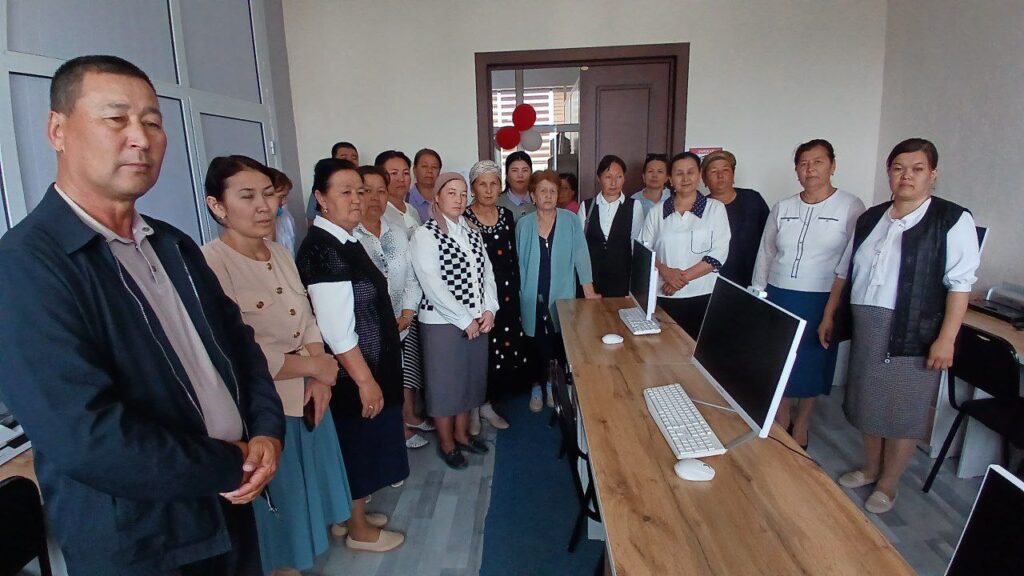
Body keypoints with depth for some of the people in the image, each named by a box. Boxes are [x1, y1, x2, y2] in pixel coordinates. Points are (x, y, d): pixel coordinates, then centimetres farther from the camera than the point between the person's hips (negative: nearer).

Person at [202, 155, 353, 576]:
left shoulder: (281, 253, 4)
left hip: (306, 398, 7)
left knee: (307, 495, 23)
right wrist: (313, 365, -15)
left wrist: (320, 379, -7)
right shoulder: (211, 264, -21)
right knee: (279, 508, 14)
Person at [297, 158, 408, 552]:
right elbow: (337, 330, -26)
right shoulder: (321, 249, -23)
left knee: (362, 443, 21)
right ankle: (359, 530, 28)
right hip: (351, 372, -9)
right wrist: (365, 379, -21)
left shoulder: (345, 241, 7)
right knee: (356, 443, 8)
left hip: (369, 363, 9)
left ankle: (351, 515, 40)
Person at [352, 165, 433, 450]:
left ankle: (410, 416, 40)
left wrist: (407, 312, -5)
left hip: (404, 321, 6)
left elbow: (412, 276, 8)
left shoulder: (397, 234, 7)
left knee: (407, 373, 19)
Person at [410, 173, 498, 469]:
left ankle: (462, 433, 37)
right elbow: (432, 286, -18)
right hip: (443, 322, -6)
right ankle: (446, 442, 27)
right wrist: (465, 320, -16)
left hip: (478, 321, 6)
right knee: (444, 381, 7)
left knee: (471, 377, 17)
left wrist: (489, 310, -6)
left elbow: (487, 272, 8)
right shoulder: (425, 234, -11)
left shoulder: (472, 231, 9)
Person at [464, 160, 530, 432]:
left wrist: (514, 291, 8)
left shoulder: (507, 216, 8)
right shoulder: (463, 218, -7)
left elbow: (513, 258, 12)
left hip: (505, 296, 5)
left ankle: (488, 404, 28)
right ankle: (473, 409, 21)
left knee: (505, 353, 7)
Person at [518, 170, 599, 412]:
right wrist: (520, 296, 3)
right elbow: (520, 262, 4)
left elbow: (581, 255, -6)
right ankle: (538, 386, 26)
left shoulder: (570, 220, -2)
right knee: (538, 345, 7)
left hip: (561, 295, 0)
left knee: (560, 344, 5)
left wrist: (589, 291, -12)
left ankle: (555, 384, 26)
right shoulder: (523, 224, 2)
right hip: (533, 297, 1)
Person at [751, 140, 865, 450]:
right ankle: (781, 422, 28)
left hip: (821, 301, -3)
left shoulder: (850, 207, -4)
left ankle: (800, 427, 29)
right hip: (778, 296, 3)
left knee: (811, 365, 9)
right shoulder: (782, 208, 7)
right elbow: (765, 254, 11)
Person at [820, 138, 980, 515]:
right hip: (865, 327, 5)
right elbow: (845, 271, 16)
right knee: (868, 400, 16)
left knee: (903, 410, 6)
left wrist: (946, 338, -17)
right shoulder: (870, 219, 11)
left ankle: (887, 484, 24)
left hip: (913, 332, -5)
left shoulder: (952, 220, -6)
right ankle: (870, 469, 36)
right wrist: (829, 315, 14)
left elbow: (960, 283, -12)